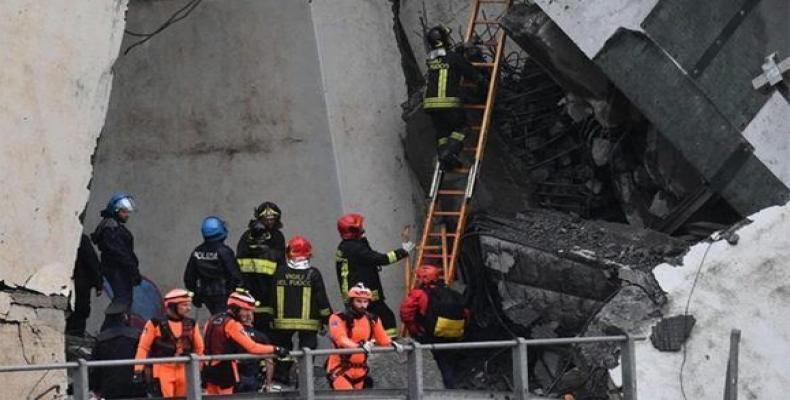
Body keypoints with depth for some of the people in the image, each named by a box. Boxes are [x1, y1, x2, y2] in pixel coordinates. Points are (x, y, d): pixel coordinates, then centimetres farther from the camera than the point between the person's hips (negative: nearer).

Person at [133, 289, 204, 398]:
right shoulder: (156, 324, -7)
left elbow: (199, 348, 14)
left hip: (184, 370, 5)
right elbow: (143, 347, -5)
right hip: (163, 369, -5)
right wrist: (138, 371, -9)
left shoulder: (190, 324, 7)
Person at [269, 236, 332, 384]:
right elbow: (322, 299, -4)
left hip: (283, 320, 2)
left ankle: (281, 378, 18)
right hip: (308, 322, -2)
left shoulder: (279, 272, -3)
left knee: (282, 349, 17)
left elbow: (271, 297, 3)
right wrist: (328, 320, 6)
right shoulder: (313, 274, -7)